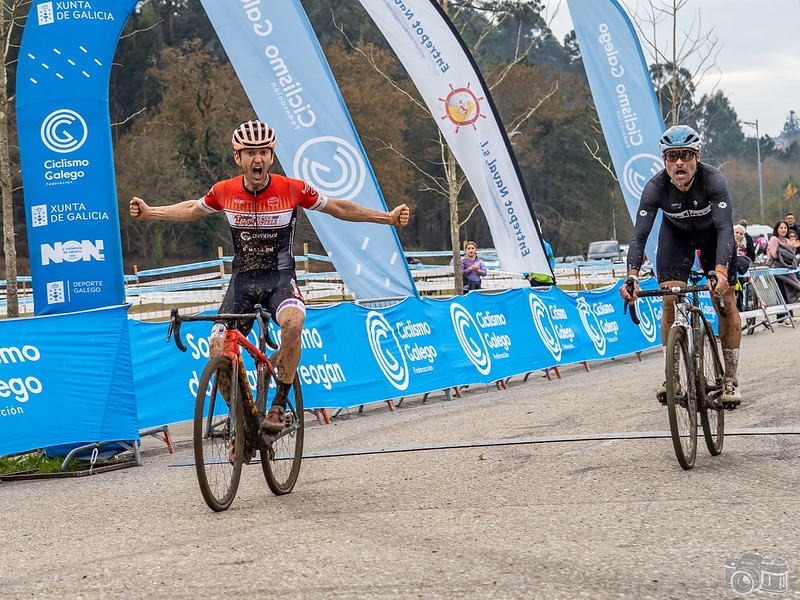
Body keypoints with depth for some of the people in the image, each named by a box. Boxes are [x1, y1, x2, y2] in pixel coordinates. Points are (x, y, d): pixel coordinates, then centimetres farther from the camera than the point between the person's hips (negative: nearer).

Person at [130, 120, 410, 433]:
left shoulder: (292, 189, -12)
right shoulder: (224, 192, -7)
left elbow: (338, 209, 2)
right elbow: (192, 210, 15)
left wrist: (388, 217, -2)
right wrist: (150, 212, 11)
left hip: (280, 278, -2)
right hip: (242, 280, 2)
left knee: (292, 322, -36)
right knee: (219, 353, -15)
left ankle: (278, 406, -20)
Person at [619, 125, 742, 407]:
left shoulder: (713, 179, -36)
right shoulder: (656, 187, -31)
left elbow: (725, 228, -44)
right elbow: (639, 235, -36)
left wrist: (721, 271, -60)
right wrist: (632, 277, -52)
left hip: (712, 232, -1)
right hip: (676, 232, 1)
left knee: (725, 303, -10)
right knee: (670, 301, -13)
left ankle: (730, 379, 1)